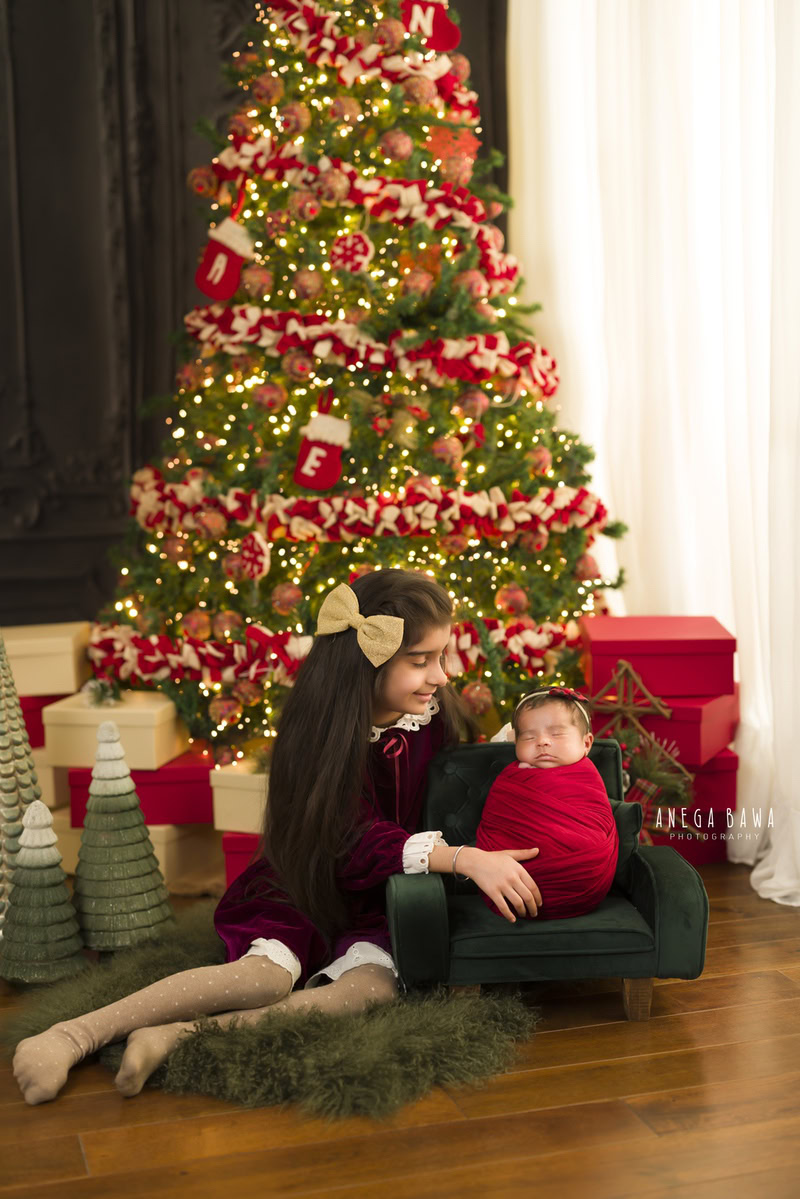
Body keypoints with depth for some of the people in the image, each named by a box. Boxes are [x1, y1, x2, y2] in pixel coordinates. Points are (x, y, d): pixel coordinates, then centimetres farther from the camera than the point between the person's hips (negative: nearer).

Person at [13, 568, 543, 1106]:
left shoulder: (435, 715, -3)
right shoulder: (325, 731, -17)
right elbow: (355, 841, -27)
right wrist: (465, 858, -38)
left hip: (381, 901, 3)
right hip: (306, 886, -3)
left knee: (373, 986, -30)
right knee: (266, 975, -33)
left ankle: (179, 1036, -34)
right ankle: (77, 1034, -29)